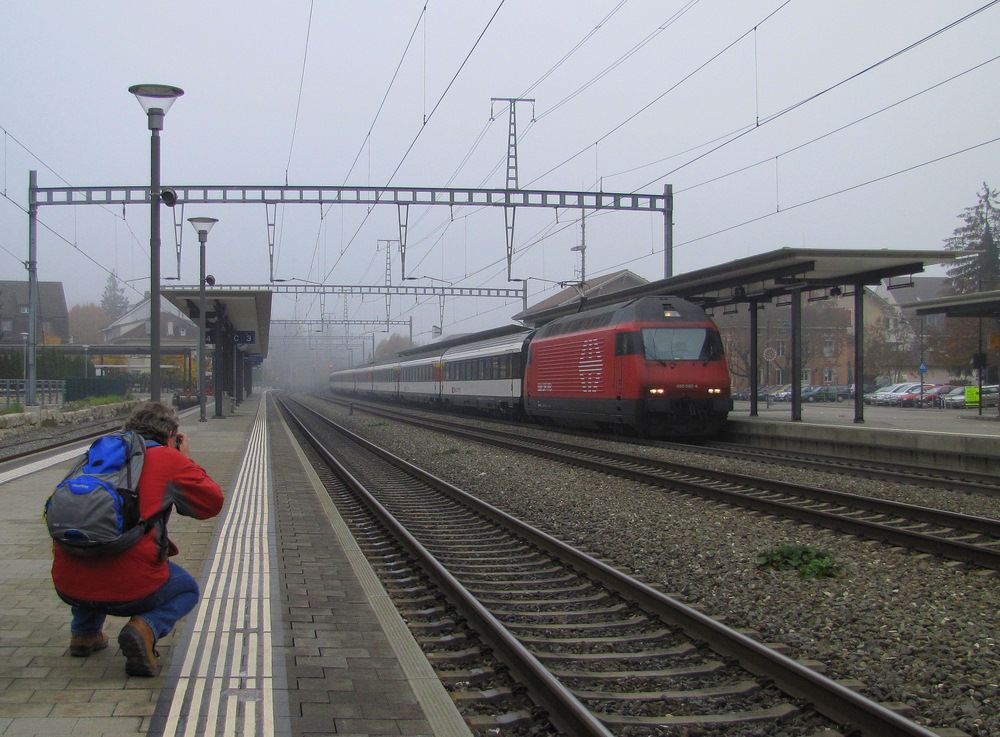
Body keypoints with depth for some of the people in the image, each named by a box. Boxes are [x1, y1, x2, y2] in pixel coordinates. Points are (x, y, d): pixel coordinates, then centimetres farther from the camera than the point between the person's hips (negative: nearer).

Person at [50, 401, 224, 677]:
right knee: (187, 590, 26)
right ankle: (146, 628, -5)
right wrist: (188, 462, 26)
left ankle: (84, 632, 27)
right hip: (130, 588, -6)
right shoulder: (169, 459, 3)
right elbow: (212, 502, 11)